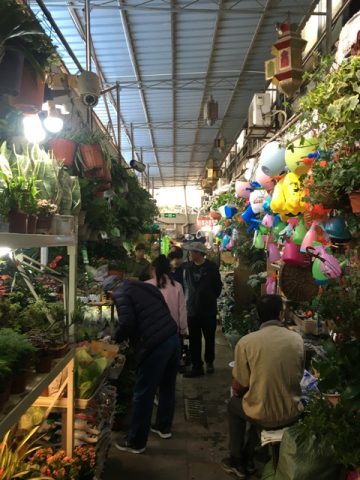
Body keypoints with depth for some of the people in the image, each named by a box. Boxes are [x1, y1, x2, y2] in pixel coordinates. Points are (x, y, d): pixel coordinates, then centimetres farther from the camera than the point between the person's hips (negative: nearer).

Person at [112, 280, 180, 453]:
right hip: (173, 338, 8)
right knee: (167, 386, 24)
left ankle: (136, 442, 22)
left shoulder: (121, 293, -2)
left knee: (143, 394, 7)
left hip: (155, 345, -8)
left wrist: (116, 339, 5)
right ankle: (164, 426, 43)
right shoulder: (146, 287, 19)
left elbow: (127, 323, -15)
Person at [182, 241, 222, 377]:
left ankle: (209, 362, 33)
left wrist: (211, 298, 2)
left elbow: (218, 286, 2)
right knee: (194, 340, 5)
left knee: (209, 338, 14)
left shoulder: (211, 267, -8)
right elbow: (183, 285, 8)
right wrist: (187, 299, 3)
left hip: (209, 310, -1)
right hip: (192, 310, 2)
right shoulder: (187, 266, -2)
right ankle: (197, 366, 16)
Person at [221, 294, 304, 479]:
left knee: (234, 404, 28)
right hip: (293, 413, 3)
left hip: (263, 416, -3)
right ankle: (249, 458, 42)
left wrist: (238, 390, 15)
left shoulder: (246, 342, -17)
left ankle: (238, 462, 38)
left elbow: (238, 387, -8)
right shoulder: (297, 339, -7)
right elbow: (298, 376, 8)